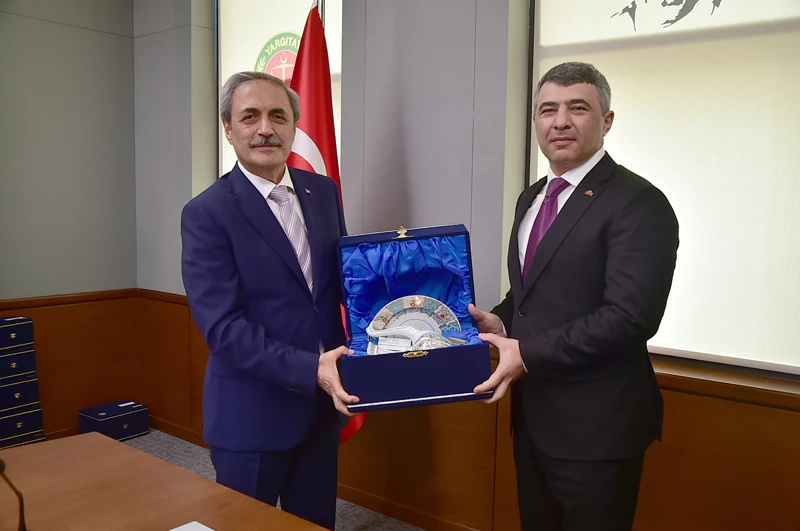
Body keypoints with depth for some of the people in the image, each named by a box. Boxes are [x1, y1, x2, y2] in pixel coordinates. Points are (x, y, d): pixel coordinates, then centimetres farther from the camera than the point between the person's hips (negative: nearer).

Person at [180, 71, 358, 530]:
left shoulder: (323, 191, 4)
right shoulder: (206, 214, -13)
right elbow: (222, 327, -19)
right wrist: (310, 369, -27)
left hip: (323, 403, 5)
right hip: (252, 413, -5)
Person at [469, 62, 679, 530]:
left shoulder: (638, 203, -16)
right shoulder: (532, 197, 11)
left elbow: (630, 316, -24)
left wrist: (528, 354, -24)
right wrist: (502, 321, -2)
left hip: (595, 425, -7)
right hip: (532, 413, 8)